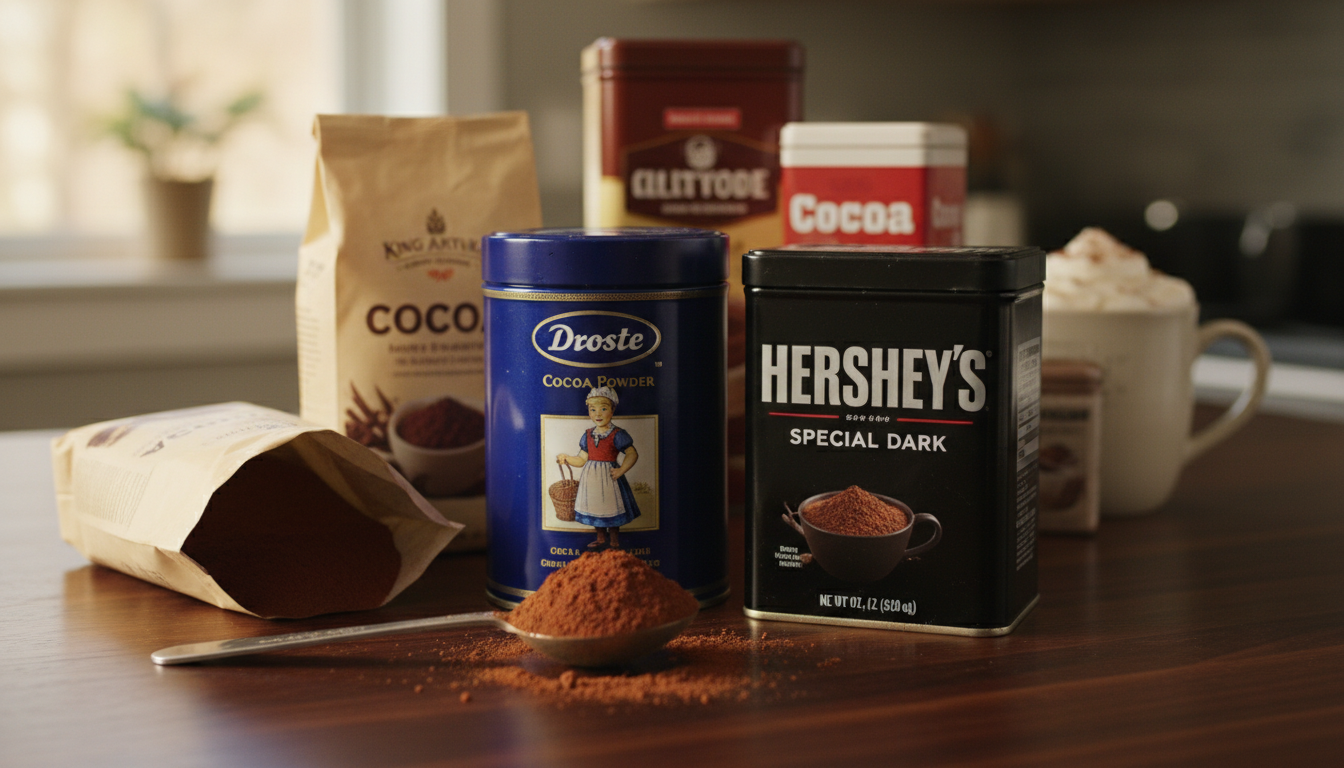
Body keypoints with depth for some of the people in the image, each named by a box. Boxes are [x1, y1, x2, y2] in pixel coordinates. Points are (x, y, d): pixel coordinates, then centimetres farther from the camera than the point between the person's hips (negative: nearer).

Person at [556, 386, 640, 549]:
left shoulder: (617, 435, -11)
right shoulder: (588, 435, 5)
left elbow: (632, 454, -11)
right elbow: (582, 460, 9)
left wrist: (621, 470, -19)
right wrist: (566, 458, -6)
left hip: (609, 477, -5)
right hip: (591, 477, 5)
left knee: (611, 510, 2)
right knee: (594, 509, 16)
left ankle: (614, 542, 18)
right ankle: (601, 539, 34)